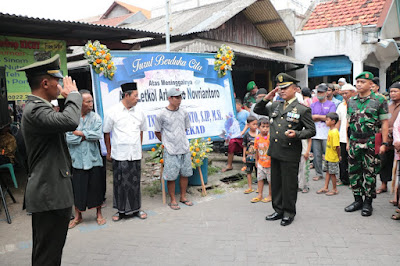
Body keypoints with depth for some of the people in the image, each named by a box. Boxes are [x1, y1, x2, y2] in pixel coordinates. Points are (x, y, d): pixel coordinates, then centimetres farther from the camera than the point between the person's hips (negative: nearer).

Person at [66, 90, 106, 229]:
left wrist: (80, 133, -12)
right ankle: (78, 216, 25)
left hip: (93, 158, 1)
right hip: (78, 159, 0)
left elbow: (98, 135, -13)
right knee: (78, 188, 7)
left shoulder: (95, 117, 0)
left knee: (96, 186, 7)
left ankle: (99, 214, 25)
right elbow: (69, 139, -10)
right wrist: (87, 136, -11)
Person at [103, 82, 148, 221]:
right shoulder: (112, 112, -4)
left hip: (135, 154, 3)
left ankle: (135, 208, 21)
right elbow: (106, 133, 3)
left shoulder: (139, 112, 7)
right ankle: (121, 210, 17)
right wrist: (109, 152, 5)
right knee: (120, 183, 2)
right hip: (119, 155, -3)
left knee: (135, 182, 8)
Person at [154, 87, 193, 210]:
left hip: (185, 148, 5)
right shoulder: (161, 115, -8)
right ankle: (173, 200, 16)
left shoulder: (183, 112, 6)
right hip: (170, 151, -4)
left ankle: (183, 197, 27)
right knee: (171, 176, 0)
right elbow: (157, 132, 3)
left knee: (185, 173, 11)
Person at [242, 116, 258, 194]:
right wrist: (244, 156, 1)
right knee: (249, 172, 8)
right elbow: (244, 146, 2)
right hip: (249, 157, 1)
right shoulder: (246, 135, -5)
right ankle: (250, 188, 20)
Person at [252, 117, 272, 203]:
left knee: (270, 180, 8)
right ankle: (260, 196, 24)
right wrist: (256, 161, 17)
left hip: (269, 163, -5)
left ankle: (270, 196, 23)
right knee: (260, 178, 12)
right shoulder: (257, 137, -1)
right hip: (260, 163, 5)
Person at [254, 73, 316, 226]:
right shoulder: (275, 106, 12)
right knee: (275, 183, 15)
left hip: (290, 154, -6)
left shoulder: (302, 109, -5)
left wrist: (296, 134, -22)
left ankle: (289, 213, 21)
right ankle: (278, 210, 30)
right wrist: (266, 98, 4)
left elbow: (311, 130, -4)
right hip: (274, 152, 6)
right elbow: (257, 110, 19)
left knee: (289, 185, 4)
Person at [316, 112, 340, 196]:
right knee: (327, 172, 16)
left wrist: (339, 156, -15)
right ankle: (325, 188, 26)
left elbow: (337, 146, -24)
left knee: (332, 173, 3)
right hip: (328, 157, 9)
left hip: (333, 158, -9)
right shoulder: (330, 130, 6)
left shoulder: (335, 132, -23)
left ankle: (334, 189, 17)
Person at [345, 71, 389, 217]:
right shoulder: (351, 101, 10)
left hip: (371, 143, -4)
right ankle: (357, 200, 22)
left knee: (369, 173, 2)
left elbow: (385, 123, -4)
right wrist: (348, 141, 11)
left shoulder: (379, 100, -3)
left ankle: (368, 202, 15)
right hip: (354, 143, 5)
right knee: (353, 171, 8)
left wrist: (384, 143, -9)